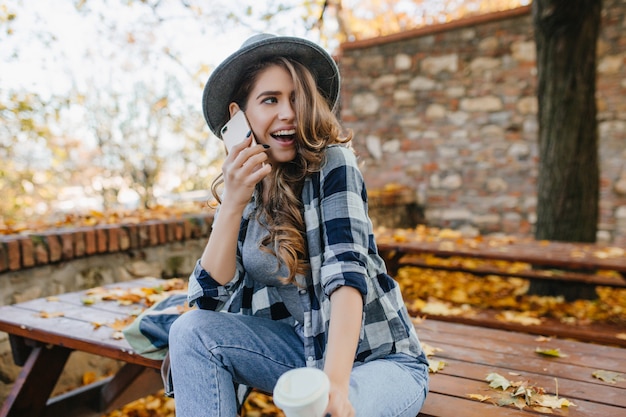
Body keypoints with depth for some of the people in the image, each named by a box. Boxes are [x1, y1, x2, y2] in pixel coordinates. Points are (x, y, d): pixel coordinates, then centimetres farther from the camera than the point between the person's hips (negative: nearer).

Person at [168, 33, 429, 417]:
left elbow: (347, 269, -26)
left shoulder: (332, 163, -13)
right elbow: (209, 301, -7)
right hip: (305, 351, 5)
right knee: (192, 329, -13)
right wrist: (233, 204, -18)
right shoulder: (243, 189, 1)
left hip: (381, 357, -4)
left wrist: (335, 382, -38)